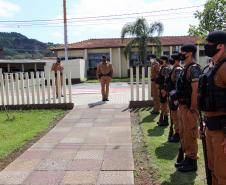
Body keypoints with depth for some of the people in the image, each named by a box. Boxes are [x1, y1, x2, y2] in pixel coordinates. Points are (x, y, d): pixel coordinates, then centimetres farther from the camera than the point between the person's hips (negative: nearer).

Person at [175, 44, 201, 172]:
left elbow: (195, 90, -22)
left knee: (190, 135, 0)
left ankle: (192, 162, 12)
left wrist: (191, 109, -21)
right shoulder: (186, 68, 14)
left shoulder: (194, 68, -16)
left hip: (189, 108, -10)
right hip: (183, 106, 10)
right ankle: (187, 158, 30)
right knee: (183, 134, 17)